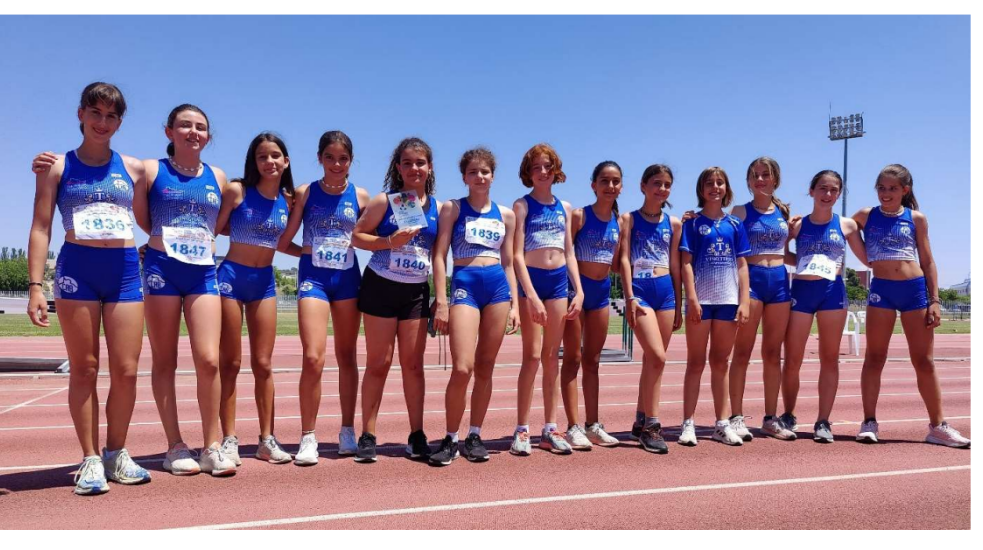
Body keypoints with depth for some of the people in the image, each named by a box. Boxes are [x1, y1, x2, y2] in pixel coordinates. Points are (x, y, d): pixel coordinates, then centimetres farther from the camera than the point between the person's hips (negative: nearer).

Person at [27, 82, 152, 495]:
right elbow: (41, 228, 1)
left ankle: (116, 454, 18)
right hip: (77, 268, -2)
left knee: (126, 370, 1)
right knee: (84, 369, 3)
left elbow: (147, 223, 19)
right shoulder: (58, 166, 6)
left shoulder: (133, 168, 12)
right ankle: (90, 460, 13)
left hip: (125, 270, 2)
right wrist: (35, 285, -7)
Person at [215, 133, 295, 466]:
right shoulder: (237, 191, -8)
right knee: (230, 363, 2)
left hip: (265, 281, 3)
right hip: (231, 276, -3)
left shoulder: (288, 199, 3)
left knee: (263, 364, 6)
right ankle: (229, 439, 10)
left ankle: (267, 439, 13)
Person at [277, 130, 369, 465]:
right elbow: (283, 242, 0)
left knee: (347, 357, 9)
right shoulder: (305, 193, 1)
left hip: (348, 278, 2)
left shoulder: (360, 196, 5)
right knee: (313, 358, -12)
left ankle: (347, 431, 20)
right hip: (313, 277, -2)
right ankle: (308, 438, -1)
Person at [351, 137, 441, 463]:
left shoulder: (438, 208, 6)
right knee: (379, 363, 1)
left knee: (413, 363, 6)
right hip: (381, 287, -2)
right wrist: (389, 242, -19)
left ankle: (417, 436, 15)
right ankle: (367, 436, 11)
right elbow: (357, 236, -4)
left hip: (416, 292, 3)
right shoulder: (384, 201, -3)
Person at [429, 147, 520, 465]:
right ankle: (450, 439, 3)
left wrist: (515, 303, 8)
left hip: (498, 287, 3)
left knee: (485, 368, 6)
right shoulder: (452, 209, 5)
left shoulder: (506, 215, 14)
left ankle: (474, 436, 17)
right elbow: (439, 256, 0)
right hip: (464, 285, -3)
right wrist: (441, 301, -9)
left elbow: (508, 262, 16)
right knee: (462, 368, -13)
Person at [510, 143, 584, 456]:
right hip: (532, 279, -4)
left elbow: (569, 254, 14)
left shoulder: (564, 208, 13)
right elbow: (517, 254, -9)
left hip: (560, 280, 4)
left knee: (552, 356, 6)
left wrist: (579, 291, 4)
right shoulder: (522, 206, -1)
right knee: (532, 355, -6)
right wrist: (531, 295, -18)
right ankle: (522, 430, 2)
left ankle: (550, 429, 12)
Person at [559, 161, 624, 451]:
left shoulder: (619, 222, 9)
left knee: (593, 360, 11)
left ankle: (593, 425, 17)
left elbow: (616, 263, 14)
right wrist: (569, 290, -18)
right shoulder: (579, 215, -7)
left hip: (602, 290, 6)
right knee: (573, 359, -2)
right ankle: (573, 427, 0)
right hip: (577, 287, -5)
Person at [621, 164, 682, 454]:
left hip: (666, 290, 5)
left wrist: (678, 305, 11)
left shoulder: (674, 223, 13)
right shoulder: (629, 219, 3)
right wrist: (630, 297, -13)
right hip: (640, 289, -4)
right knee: (657, 356, -17)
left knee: (651, 359, 7)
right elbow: (624, 259, -4)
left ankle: (641, 423, 17)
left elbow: (675, 265, 13)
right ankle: (651, 424, -7)